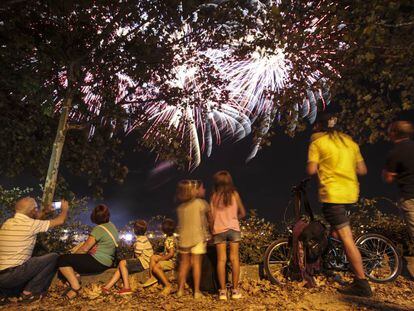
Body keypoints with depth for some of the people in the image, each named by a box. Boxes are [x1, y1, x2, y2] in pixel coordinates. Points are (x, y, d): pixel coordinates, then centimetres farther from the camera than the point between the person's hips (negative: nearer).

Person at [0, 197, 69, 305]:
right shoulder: (30, 224, -13)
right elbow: (60, 221, -4)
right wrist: (65, 209, 15)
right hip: (12, 275, -8)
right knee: (53, 258, 2)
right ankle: (29, 292, 3)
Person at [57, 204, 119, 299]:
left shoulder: (99, 229, -18)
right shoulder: (112, 226, 8)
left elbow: (84, 249, -13)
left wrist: (73, 255, 3)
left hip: (98, 263, -10)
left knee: (62, 260, -9)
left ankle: (75, 287, -9)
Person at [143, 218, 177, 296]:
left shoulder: (170, 240, -22)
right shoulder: (168, 237, 9)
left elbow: (171, 254, -26)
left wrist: (161, 259, -17)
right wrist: (162, 254, 9)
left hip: (172, 261, -11)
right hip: (168, 259, 11)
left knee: (155, 267, -25)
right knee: (153, 257, 7)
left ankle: (168, 286, -19)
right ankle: (152, 277, 3)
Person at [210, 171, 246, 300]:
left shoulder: (214, 196, -1)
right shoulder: (234, 194, 0)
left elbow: (211, 217, -2)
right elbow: (242, 213, 7)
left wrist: (212, 230, 12)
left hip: (219, 230, 0)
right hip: (234, 229, 0)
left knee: (221, 259, 4)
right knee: (234, 258, 5)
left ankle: (222, 291, 8)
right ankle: (235, 290, 11)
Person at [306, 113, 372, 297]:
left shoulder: (317, 142, -3)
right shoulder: (350, 142, 13)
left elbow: (311, 170, -12)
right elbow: (362, 170, 12)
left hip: (332, 194, -7)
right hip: (351, 193, 7)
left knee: (346, 238, -4)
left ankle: (362, 284, 1)